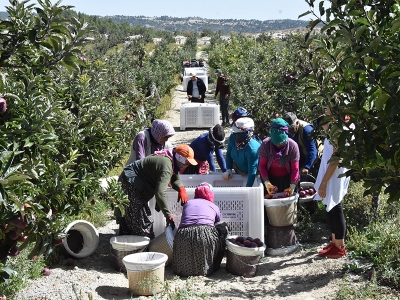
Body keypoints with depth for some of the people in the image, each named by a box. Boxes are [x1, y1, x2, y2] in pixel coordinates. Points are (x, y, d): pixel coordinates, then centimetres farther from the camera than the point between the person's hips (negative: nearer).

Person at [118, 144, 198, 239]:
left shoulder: (172, 161, 3)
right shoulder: (166, 166, -30)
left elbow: (175, 179, 11)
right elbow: (160, 193, -38)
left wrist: (181, 188, -14)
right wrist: (168, 216, -35)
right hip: (130, 184, -11)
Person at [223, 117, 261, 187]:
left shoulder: (252, 148, -41)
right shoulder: (232, 138, -23)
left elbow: (252, 171, -38)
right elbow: (229, 154, -4)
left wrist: (248, 187, -39)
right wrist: (228, 169, -13)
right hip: (238, 171, 6)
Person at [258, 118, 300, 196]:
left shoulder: (293, 146, -21)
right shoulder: (265, 144, -20)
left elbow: (295, 169, -14)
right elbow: (262, 165, -10)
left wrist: (292, 187, -22)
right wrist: (267, 183, -20)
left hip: (286, 179, -1)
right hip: (270, 178, 1)